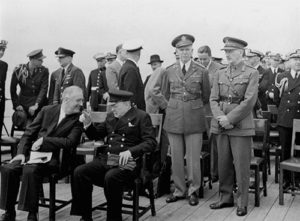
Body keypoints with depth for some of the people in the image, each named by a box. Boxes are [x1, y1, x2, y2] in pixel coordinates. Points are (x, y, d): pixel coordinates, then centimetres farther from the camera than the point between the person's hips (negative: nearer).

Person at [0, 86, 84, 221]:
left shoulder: (79, 119, 1)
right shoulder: (47, 110, 11)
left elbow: (70, 142, -11)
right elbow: (29, 133, 12)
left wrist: (44, 140, -14)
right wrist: (21, 153, -3)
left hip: (54, 158, -4)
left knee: (30, 170, -33)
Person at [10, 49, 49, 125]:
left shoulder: (44, 71, -4)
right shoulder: (19, 70, -3)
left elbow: (44, 89, -9)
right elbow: (13, 89, 3)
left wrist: (36, 104, -19)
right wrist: (16, 104, -3)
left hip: (39, 103, 0)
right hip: (23, 103, 0)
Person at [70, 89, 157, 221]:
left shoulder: (141, 117, 2)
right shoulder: (111, 117, 20)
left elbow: (151, 142, -9)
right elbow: (96, 135, 29)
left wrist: (130, 151, -24)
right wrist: (88, 124, 7)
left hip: (127, 163, -6)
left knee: (111, 177, -35)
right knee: (80, 172, -16)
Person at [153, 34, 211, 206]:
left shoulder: (202, 71, 1)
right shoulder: (169, 71, 6)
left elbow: (206, 96, 11)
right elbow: (164, 93, 19)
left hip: (194, 118, -2)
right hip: (174, 118, 2)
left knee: (194, 157, 0)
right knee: (176, 157, 6)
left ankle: (193, 191, 14)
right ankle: (179, 190, 19)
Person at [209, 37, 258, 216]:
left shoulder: (252, 73, -1)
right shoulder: (220, 73, 12)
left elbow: (249, 101, -10)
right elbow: (214, 99, 7)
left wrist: (229, 118, -14)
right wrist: (220, 117, -10)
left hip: (241, 126, -4)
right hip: (221, 126, 4)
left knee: (241, 166, 0)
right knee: (224, 164, 9)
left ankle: (242, 202, 11)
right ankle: (225, 198, 21)